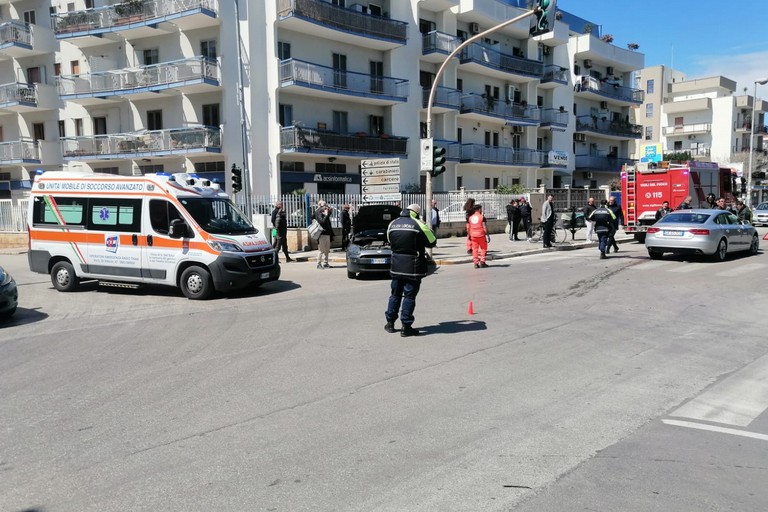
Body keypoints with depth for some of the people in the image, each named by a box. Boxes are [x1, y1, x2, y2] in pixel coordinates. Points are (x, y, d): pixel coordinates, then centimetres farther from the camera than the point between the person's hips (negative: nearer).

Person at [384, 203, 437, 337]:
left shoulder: (392, 224, 4)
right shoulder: (418, 224, -11)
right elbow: (432, 242, -4)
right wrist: (427, 228, 13)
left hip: (396, 266, 5)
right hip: (413, 266, -5)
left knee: (395, 294, 16)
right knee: (409, 296, 1)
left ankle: (390, 323, 23)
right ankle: (406, 327, 3)